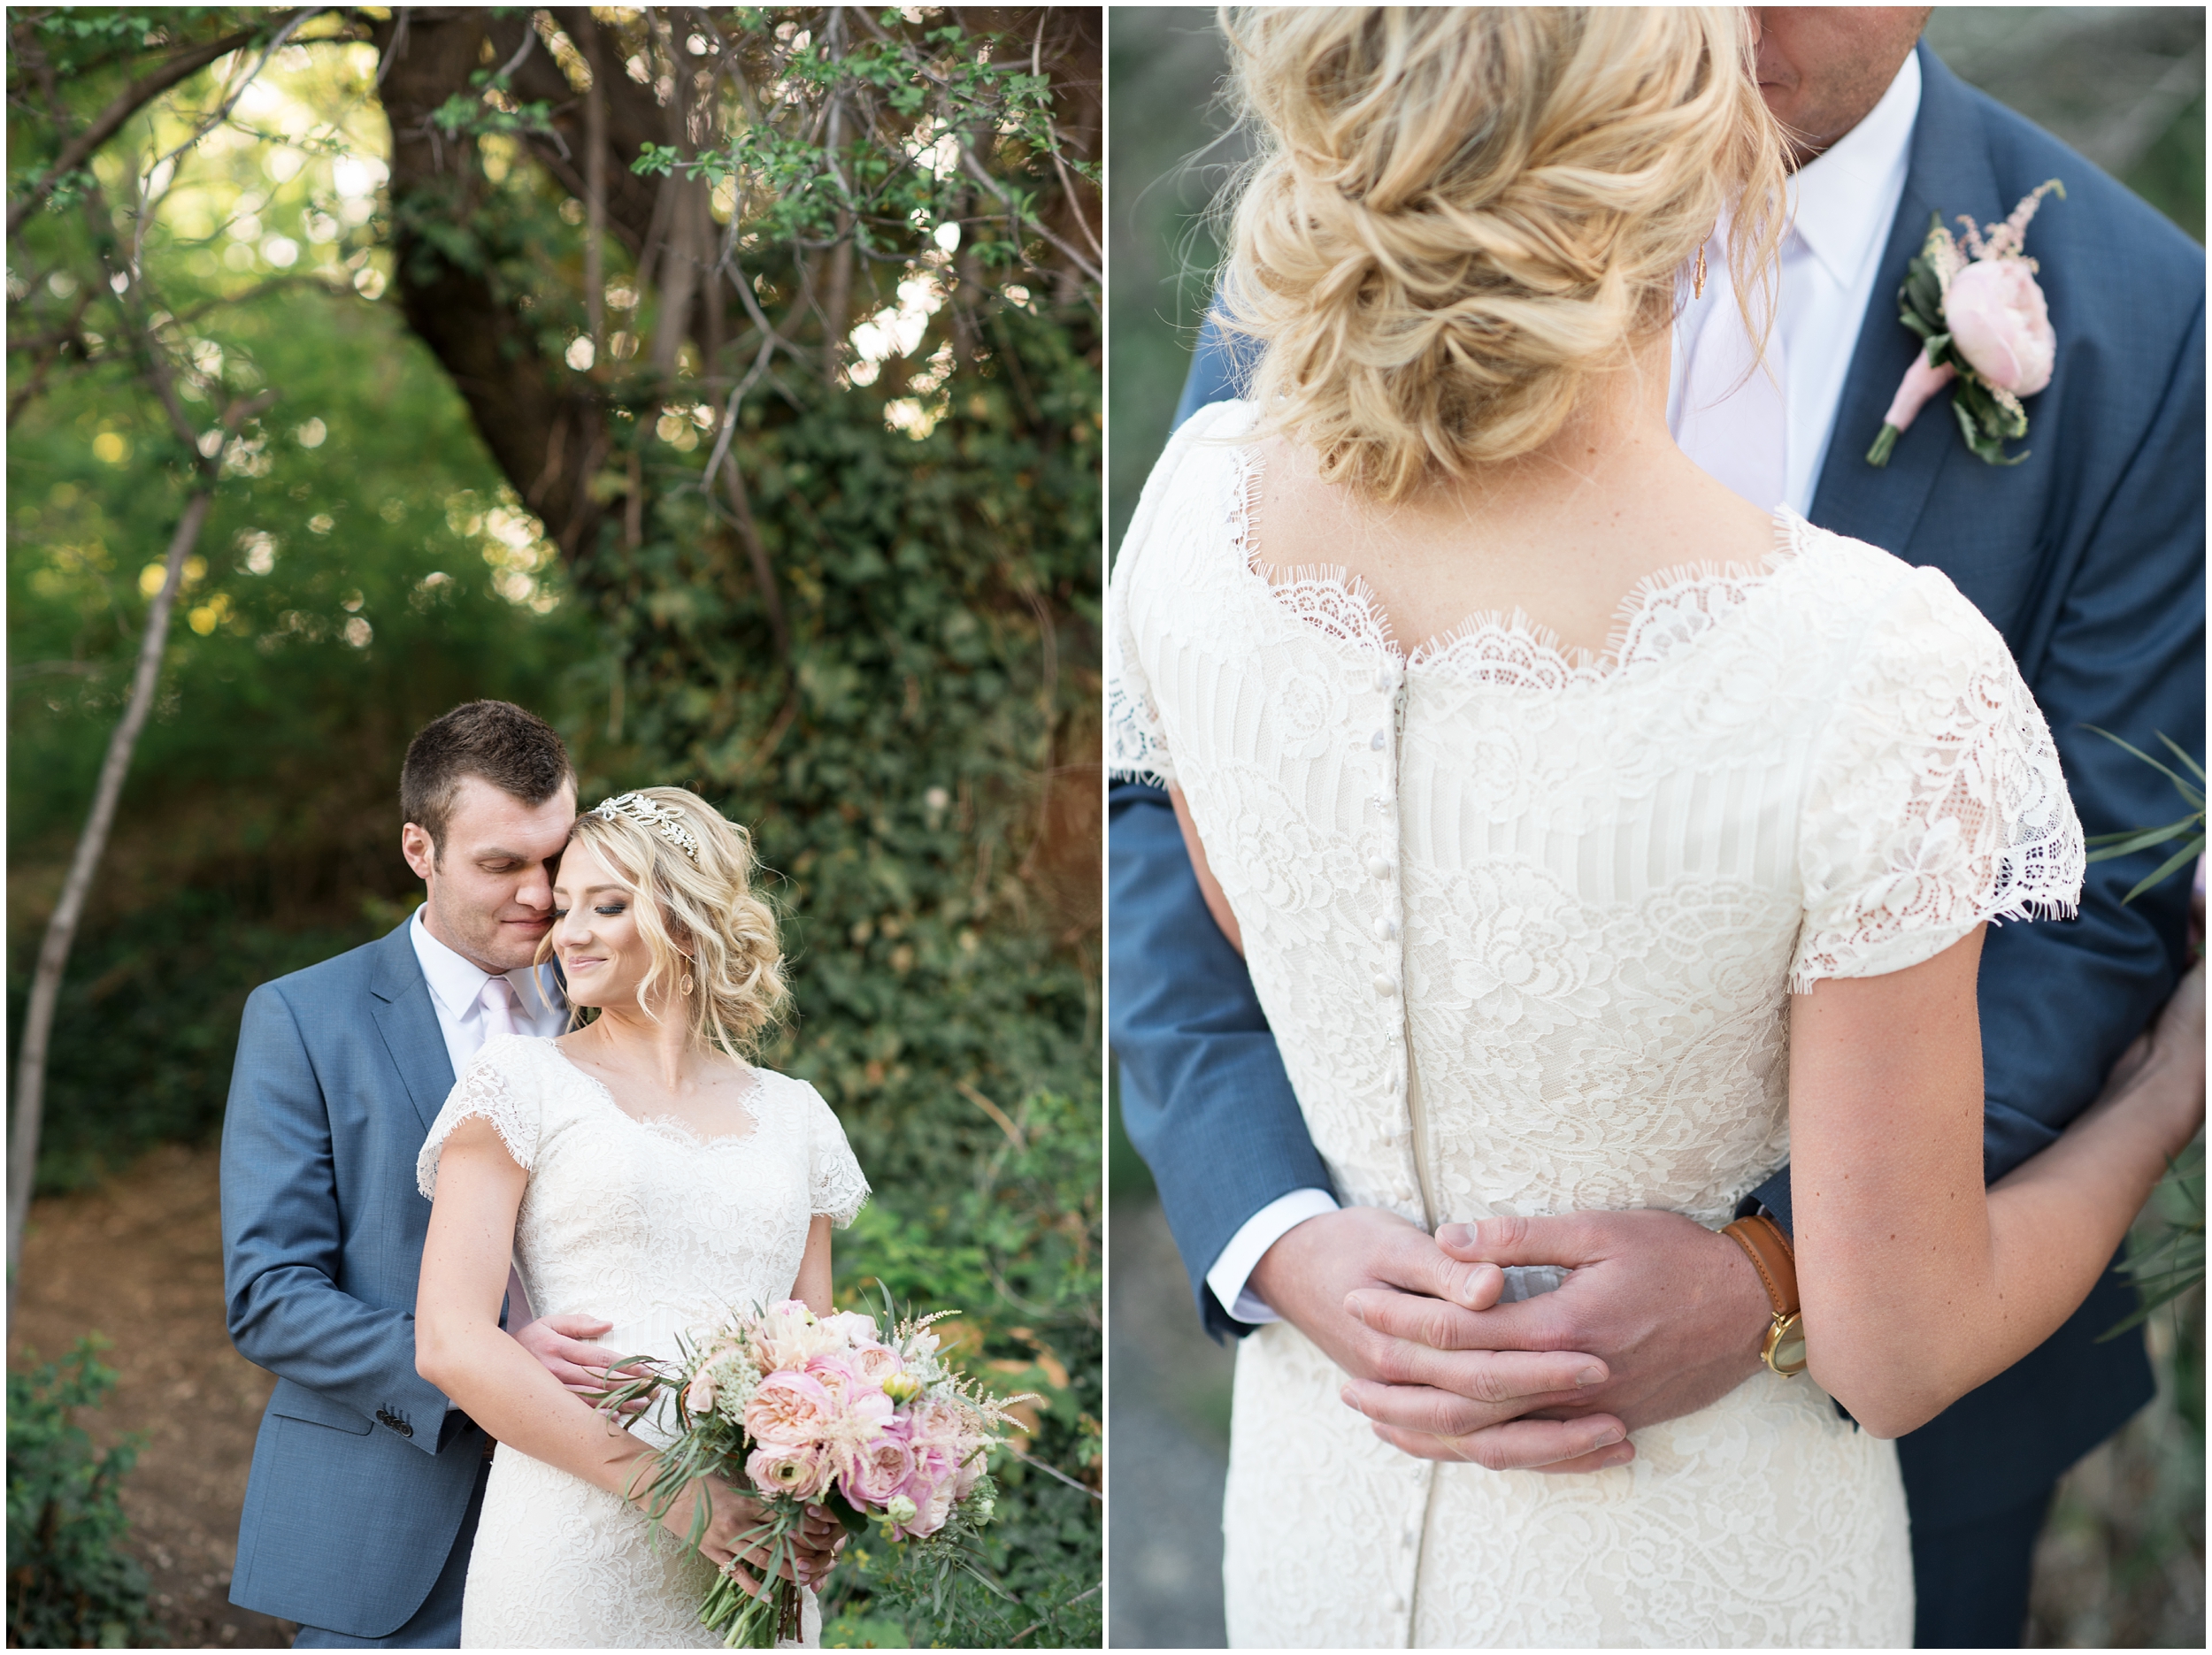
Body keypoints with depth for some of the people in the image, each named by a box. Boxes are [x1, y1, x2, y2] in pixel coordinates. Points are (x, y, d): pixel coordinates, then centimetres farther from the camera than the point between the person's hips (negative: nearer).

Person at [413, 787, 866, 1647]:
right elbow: (450, 1343, -8)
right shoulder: (520, 1078, 1)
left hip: (752, 1551, 3)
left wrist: (819, 1506, -6)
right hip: (574, 1558, -3)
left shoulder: (793, 1114, 11)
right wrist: (660, 1483, -16)